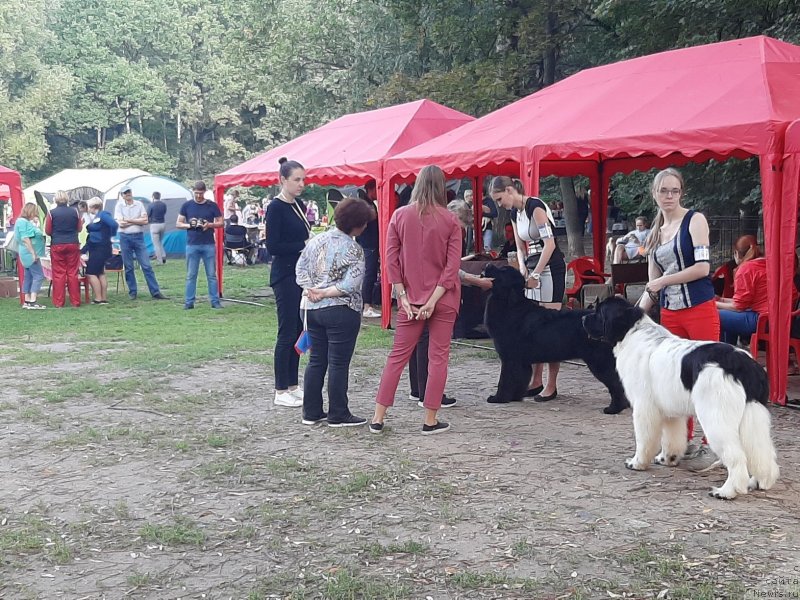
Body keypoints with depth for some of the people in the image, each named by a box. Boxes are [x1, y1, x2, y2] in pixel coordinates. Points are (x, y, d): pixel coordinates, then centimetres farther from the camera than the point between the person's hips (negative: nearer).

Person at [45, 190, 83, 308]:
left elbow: (47, 231, -1)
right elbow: (79, 229, 8)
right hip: (73, 245, 2)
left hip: (57, 245, -2)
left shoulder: (51, 213, -5)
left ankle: (59, 302, 3)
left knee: (58, 274, 3)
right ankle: (75, 301, 7)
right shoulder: (74, 212, 0)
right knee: (73, 273, 6)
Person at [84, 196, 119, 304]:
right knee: (100, 273, 13)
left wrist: (110, 235, -9)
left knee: (91, 273, -9)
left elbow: (114, 225, -23)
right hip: (96, 248, 10)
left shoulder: (103, 215, -13)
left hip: (100, 249, -10)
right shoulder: (96, 216, 14)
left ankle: (98, 299, -8)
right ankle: (104, 298, 16)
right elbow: (92, 229, 16)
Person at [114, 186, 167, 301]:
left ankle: (155, 292, -3)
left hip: (138, 237, 0)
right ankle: (132, 292, 16)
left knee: (146, 265, -2)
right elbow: (120, 224, -9)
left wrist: (129, 220, -8)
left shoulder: (139, 204, 5)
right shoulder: (119, 206, 2)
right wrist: (137, 220, -5)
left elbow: (145, 221, -6)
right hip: (125, 238, 0)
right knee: (128, 267, 6)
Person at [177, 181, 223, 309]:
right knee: (191, 275, 3)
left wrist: (210, 225, -13)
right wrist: (188, 225, -13)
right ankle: (189, 302, 8)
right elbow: (178, 224, 6)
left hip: (209, 245, 0)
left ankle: (215, 301, 8)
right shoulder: (187, 205, 4)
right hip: (192, 245, 0)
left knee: (212, 275, 4)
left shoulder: (212, 206, 3)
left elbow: (220, 223, 6)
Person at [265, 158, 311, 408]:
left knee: (298, 331, 11)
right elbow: (273, 246, -17)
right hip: (285, 276, -8)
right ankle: (281, 391, 4)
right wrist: (304, 244, -17)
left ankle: (292, 385, 20)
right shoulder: (276, 207, -12)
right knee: (287, 333, -4)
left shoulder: (299, 205, 12)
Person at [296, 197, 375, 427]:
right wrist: (325, 293, -13)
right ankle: (338, 414, 8)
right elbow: (350, 285, -19)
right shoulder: (353, 249, -12)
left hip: (313, 309, 7)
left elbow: (301, 268, 6)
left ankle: (311, 412, 19)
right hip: (341, 311, -7)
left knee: (316, 361, 14)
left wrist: (310, 290, -5)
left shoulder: (317, 240, 9)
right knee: (339, 363, 1)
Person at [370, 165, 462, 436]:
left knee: (397, 356, 9)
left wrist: (403, 297, -1)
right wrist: (433, 300, -9)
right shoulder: (450, 220, -6)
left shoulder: (400, 216, -2)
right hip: (443, 299, -2)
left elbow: (391, 260, -3)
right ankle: (430, 421, 10)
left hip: (411, 299, 2)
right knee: (438, 357, 6)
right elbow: (452, 266, -10)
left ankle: (378, 418, 11)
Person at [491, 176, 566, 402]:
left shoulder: (535, 206, -14)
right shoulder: (514, 214, 12)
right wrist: (523, 270, -2)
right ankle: (536, 381, 15)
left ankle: (551, 385, -2)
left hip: (551, 268, -9)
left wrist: (535, 274, -18)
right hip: (533, 271, 9)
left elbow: (549, 243, -19)